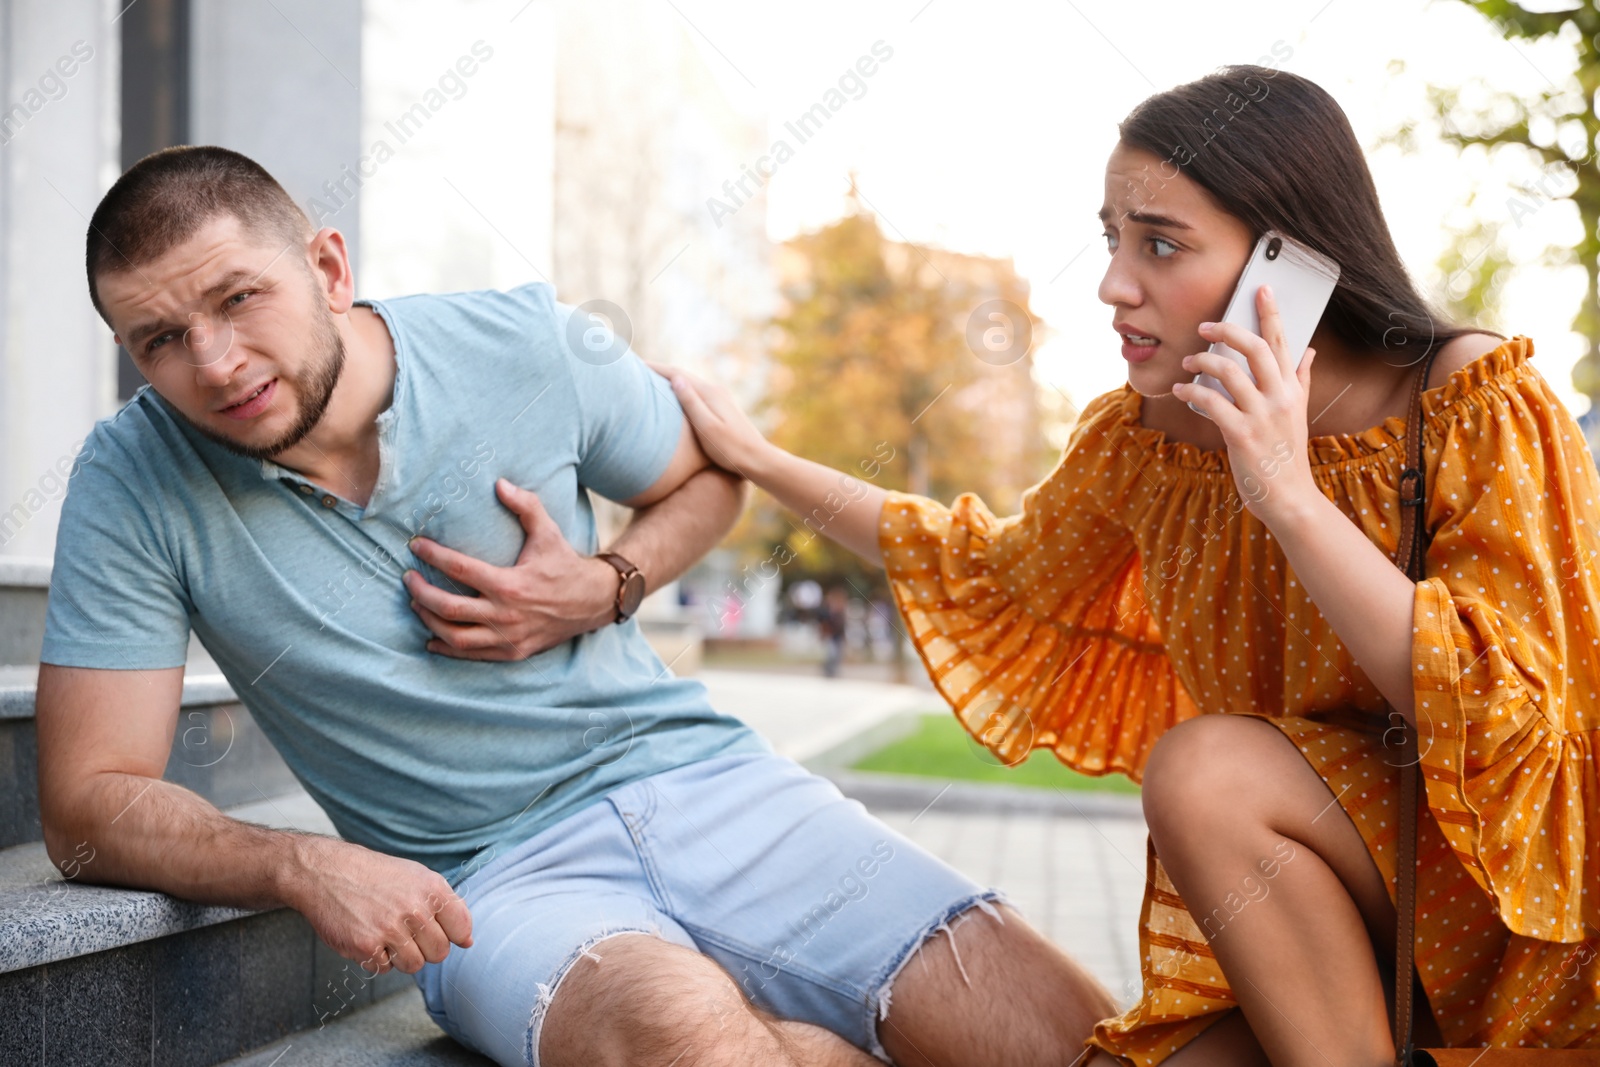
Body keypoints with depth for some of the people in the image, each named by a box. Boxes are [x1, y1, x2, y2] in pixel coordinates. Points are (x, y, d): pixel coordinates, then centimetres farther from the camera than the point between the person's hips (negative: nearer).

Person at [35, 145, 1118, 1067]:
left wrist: (601, 591, -6)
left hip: (701, 780, 2)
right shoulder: (135, 484, -6)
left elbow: (706, 477, 15)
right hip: (487, 883, -1)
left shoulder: (528, 344, -3)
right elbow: (90, 802, -4)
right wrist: (305, 865, -23)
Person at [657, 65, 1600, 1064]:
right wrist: (763, 459, 15)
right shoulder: (1143, 439, -2)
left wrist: (1292, 500, -29)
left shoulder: (1481, 405, -16)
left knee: (1204, 766, -28)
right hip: (1268, 944, 5)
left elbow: (1505, 719, -23)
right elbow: (1003, 572, 16)